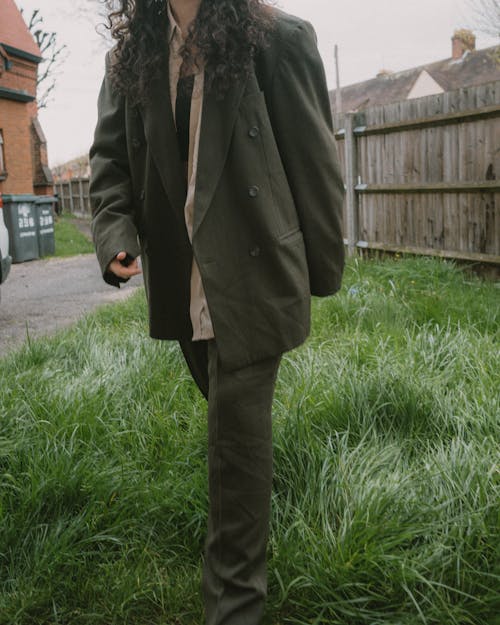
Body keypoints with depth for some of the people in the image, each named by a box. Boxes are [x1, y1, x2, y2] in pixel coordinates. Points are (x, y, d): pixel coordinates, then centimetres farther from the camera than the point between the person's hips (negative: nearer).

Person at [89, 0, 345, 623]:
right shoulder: (131, 53, 7)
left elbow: (315, 161, -6)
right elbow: (109, 154, 7)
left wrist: (323, 265, -2)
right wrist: (114, 232, -11)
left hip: (250, 275, -5)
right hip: (180, 281, 5)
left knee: (237, 430, -2)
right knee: (227, 403, 24)